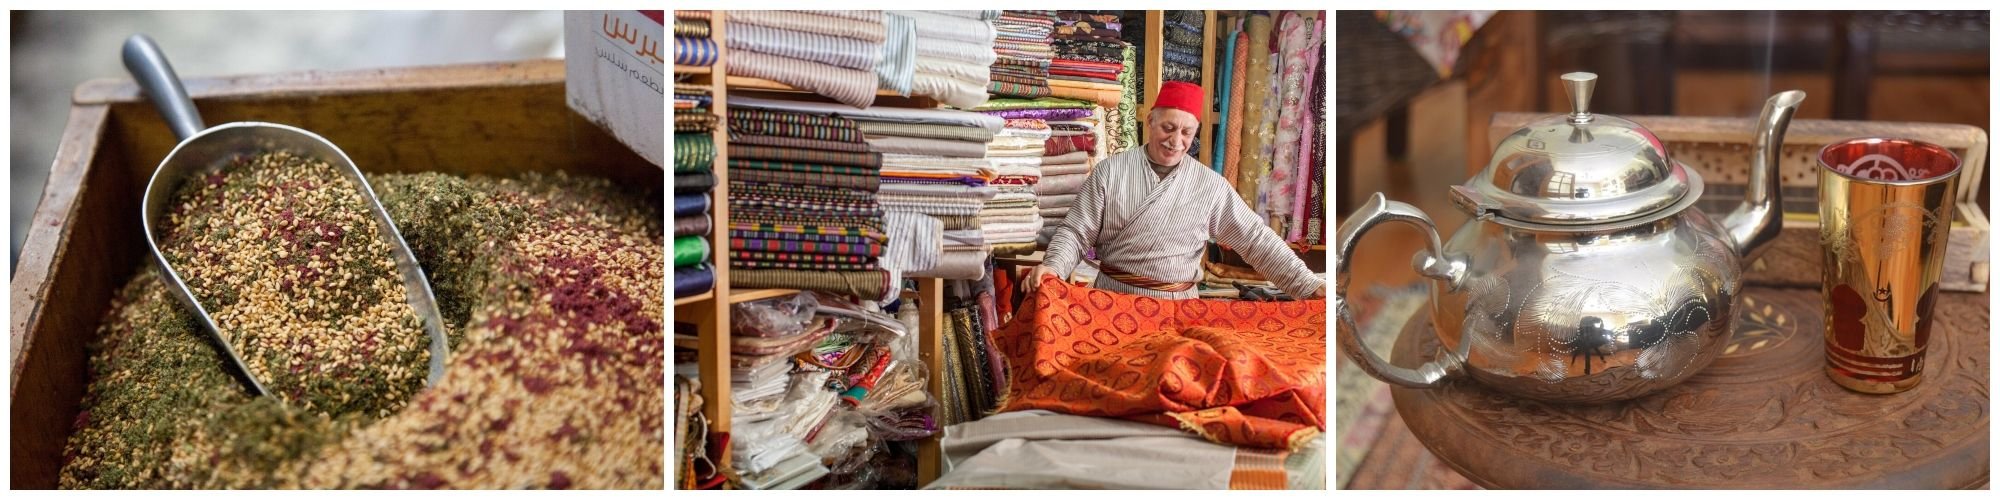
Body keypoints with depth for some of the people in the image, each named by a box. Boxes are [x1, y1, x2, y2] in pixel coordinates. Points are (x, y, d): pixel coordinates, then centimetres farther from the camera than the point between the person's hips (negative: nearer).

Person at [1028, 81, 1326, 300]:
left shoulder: (1211, 186, 1)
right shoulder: (1110, 171, -1)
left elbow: (1256, 239, 1)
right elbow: (1076, 231, 0)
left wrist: (1310, 285, -6)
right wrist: (1054, 266, -20)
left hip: (1178, 304, 1)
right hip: (1112, 298, -1)